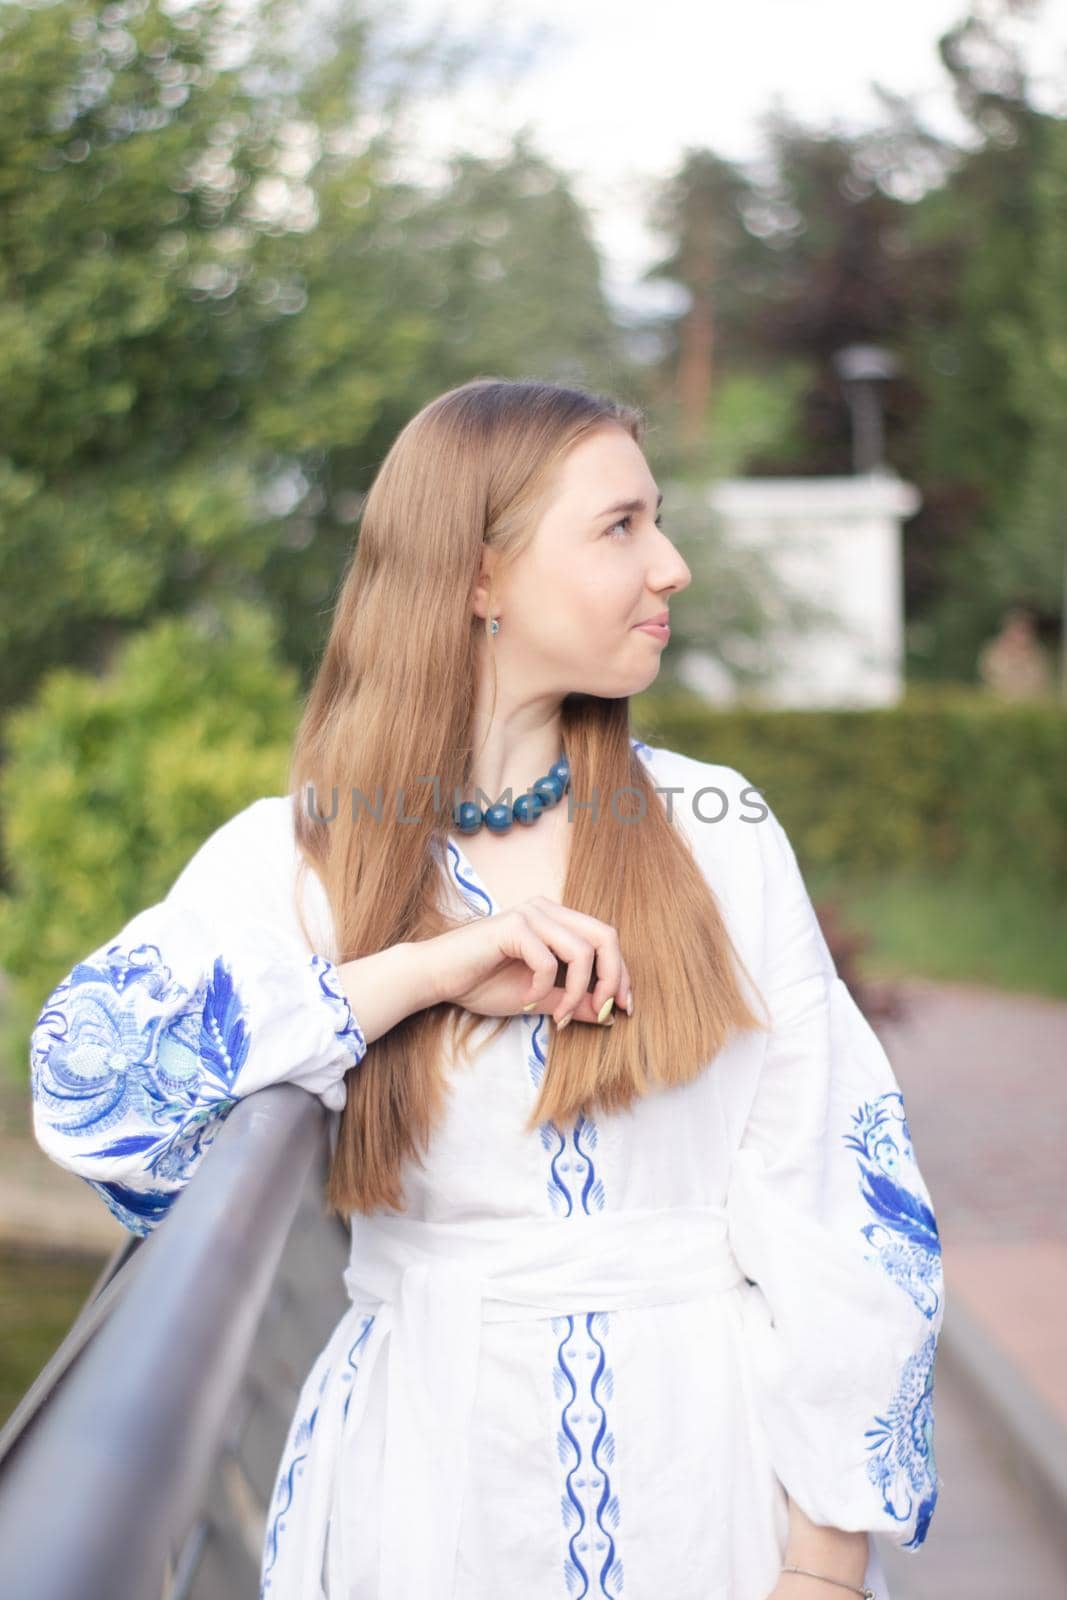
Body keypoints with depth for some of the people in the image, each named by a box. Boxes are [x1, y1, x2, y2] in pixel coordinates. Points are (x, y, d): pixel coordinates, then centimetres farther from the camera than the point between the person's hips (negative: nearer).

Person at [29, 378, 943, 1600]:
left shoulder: (715, 831, -1)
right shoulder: (297, 857, -3)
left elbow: (833, 1183, -4)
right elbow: (82, 1082, -18)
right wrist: (420, 971, -22)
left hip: (713, 1460, 1)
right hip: (434, 1474, -1)